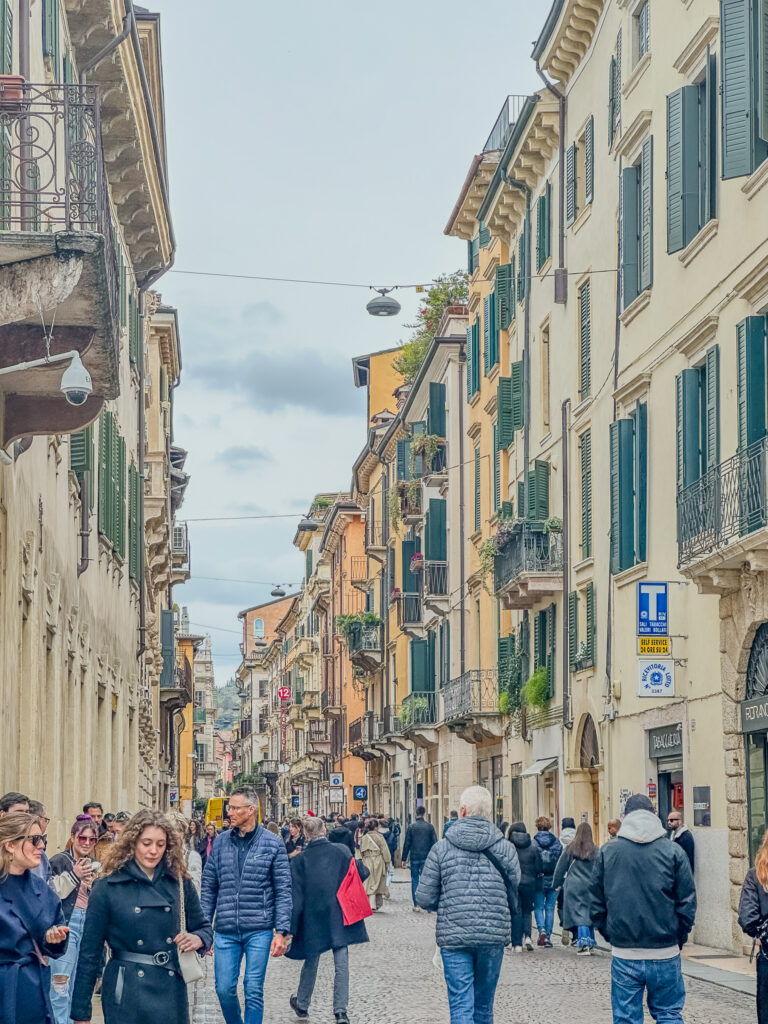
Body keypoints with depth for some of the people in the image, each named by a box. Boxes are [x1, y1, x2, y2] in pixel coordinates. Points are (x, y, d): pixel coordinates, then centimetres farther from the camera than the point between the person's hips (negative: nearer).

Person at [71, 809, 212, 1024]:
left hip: (171, 990, 3)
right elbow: (90, 951, -2)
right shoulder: (106, 888, -4)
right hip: (126, 993, -3)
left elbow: (203, 926, 18)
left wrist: (198, 939, -8)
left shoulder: (180, 883, 5)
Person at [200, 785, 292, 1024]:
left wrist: (282, 932, -9)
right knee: (224, 989, 3)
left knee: (254, 992, 0)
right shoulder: (221, 842, 7)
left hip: (259, 931, -3)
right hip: (225, 931, 3)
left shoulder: (273, 843, -2)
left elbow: (283, 891, -2)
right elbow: (209, 888, 11)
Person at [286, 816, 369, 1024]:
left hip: (313, 918, 0)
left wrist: (290, 927, -6)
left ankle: (302, 1005, 32)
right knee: (342, 965, 3)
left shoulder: (300, 860, -6)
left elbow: (295, 896, -7)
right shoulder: (341, 851, -4)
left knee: (311, 962, 16)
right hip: (340, 918, 0)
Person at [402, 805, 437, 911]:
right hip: (426, 858, 1)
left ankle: (416, 904, 5)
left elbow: (406, 844, -2)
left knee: (415, 880, 7)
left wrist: (404, 859, 4)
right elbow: (434, 843, 1)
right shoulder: (429, 827, 0)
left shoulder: (411, 827, -3)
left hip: (414, 858, -1)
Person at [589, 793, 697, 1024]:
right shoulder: (673, 852, -2)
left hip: (624, 955, 1)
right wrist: (679, 939, 12)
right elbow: (687, 903, 0)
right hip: (665, 953, 0)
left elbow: (596, 904, 4)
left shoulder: (606, 852, 1)